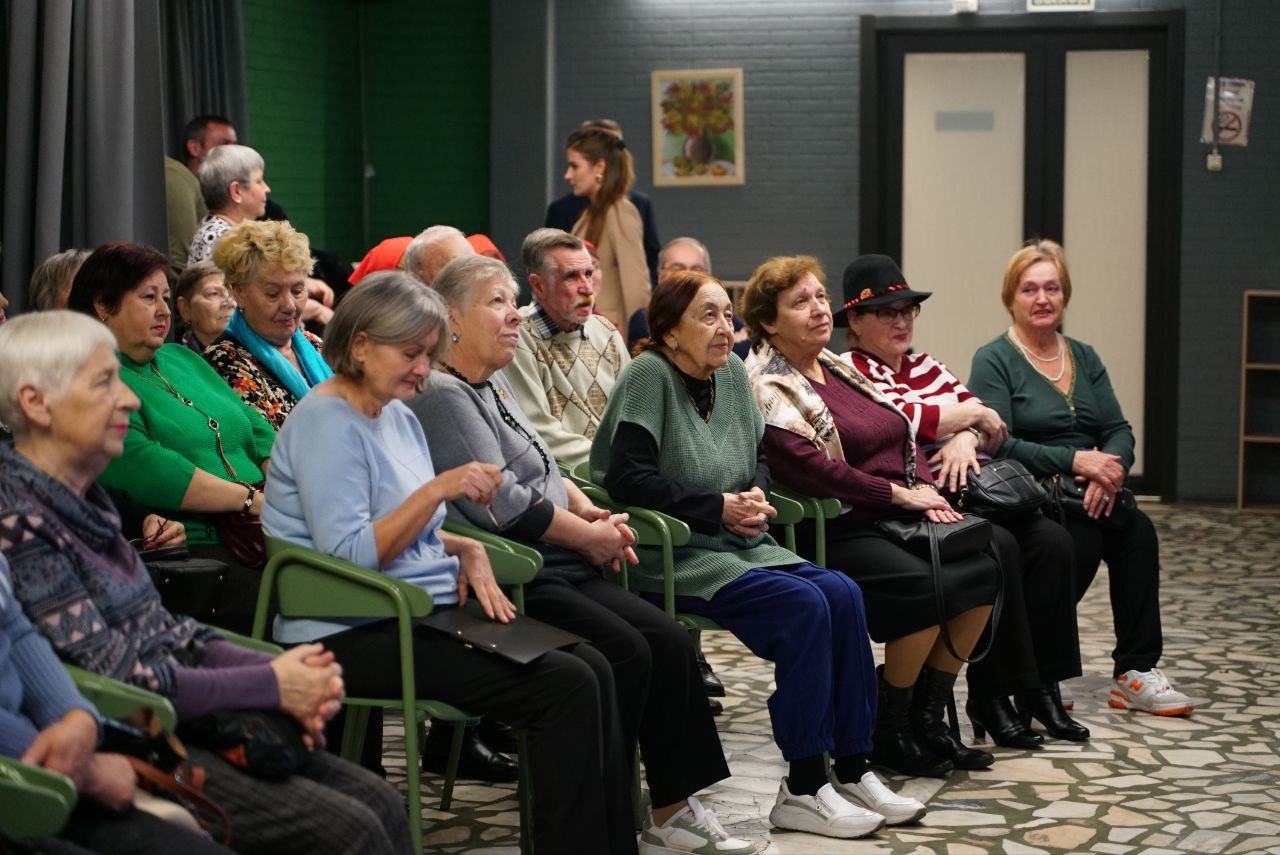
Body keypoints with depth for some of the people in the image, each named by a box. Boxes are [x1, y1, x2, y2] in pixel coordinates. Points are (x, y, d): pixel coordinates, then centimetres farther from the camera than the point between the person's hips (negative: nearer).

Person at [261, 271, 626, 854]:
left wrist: (465, 549, 4)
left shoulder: (398, 417, 15)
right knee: (566, 687, -20)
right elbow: (350, 556, -20)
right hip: (355, 633, -9)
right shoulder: (326, 424, -13)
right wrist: (438, 489, -23)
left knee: (590, 666, -7)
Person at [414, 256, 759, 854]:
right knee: (625, 651, -22)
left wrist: (587, 508, 6)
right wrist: (589, 537, -9)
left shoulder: (493, 385, 19)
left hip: (555, 566, 10)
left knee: (669, 641, -6)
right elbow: (502, 501, -19)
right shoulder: (442, 395, -12)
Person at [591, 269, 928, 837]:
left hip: (738, 546, 8)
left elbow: (760, 455, 23)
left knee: (842, 595, -13)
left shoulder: (732, 373, 11)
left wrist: (757, 493, -1)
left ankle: (851, 772, -6)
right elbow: (626, 476, -19)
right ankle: (804, 788, -16)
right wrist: (718, 508, -17)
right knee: (803, 607, -24)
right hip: (669, 556, -8)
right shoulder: (650, 374, -11)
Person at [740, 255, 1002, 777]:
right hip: (834, 533, -8)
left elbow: (903, 435, 20)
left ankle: (928, 718, 0)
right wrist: (901, 495, -14)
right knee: (929, 589, -28)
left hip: (893, 519, 9)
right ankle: (887, 733, -8)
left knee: (981, 570, -12)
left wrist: (925, 487, -1)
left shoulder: (841, 369, 19)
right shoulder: (768, 390, -8)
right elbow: (815, 471, -19)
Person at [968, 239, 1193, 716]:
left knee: (1138, 530, -24)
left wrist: (1110, 467, -15)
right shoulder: (994, 361, -2)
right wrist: (1075, 461, -21)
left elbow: (1119, 431, 8)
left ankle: (1136, 674, -22)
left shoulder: (1084, 358, 16)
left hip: (1088, 495, 5)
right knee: (1083, 540, -32)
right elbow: (998, 444, -14)